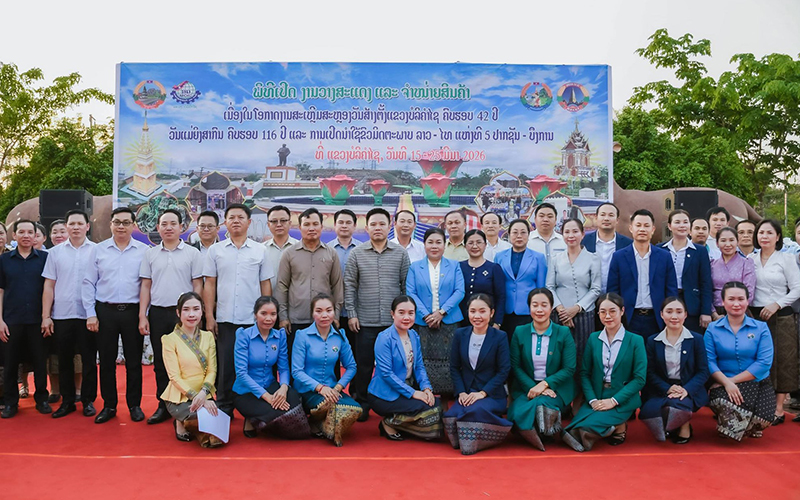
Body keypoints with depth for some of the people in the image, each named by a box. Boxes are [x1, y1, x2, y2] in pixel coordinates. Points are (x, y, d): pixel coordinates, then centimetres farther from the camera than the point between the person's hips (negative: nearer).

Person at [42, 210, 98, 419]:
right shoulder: (55, 252, 7)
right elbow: (49, 286, 7)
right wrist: (45, 316, 2)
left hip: (87, 315, -2)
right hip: (61, 315, 2)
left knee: (89, 361, 5)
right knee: (64, 361, 10)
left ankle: (88, 401, 17)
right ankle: (67, 401, 21)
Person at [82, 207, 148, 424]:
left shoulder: (144, 251, 2)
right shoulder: (98, 250, 5)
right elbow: (88, 283, 6)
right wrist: (91, 314, -1)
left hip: (133, 311, -1)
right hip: (105, 311, 1)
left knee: (134, 362, 5)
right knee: (106, 361, 7)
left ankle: (134, 405, 18)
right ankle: (109, 406, 19)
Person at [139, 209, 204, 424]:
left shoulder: (192, 253, 1)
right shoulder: (150, 254, 10)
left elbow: (198, 286, 0)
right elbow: (146, 286, 10)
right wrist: (142, 316, 3)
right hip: (157, 313, 3)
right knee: (160, 362, 8)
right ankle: (164, 406, 17)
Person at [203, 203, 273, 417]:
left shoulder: (259, 251, 6)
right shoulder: (215, 250, 7)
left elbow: (265, 285, 7)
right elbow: (209, 285, 6)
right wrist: (209, 316, 0)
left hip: (253, 319, 0)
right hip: (225, 319, 0)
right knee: (226, 365, 5)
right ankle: (224, 409, 17)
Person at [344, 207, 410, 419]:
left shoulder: (400, 253, 4)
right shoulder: (356, 253, 3)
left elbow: (406, 286, 6)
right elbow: (350, 285, 3)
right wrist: (351, 313, -2)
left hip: (394, 321, 1)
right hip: (365, 321, 0)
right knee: (364, 365, 5)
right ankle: (361, 405, 18)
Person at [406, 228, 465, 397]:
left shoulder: (454, 266, 9)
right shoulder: (415, 267, 10)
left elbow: (459, 292, 0)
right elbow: (410, 293, 1)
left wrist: (441, 312, -12)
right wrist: (426, 315, -11)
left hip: (448, 323, 0)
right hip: (423, 323, 0)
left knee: (447, 361, -2)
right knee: (424, 361, -3)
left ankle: (447, 395, 7)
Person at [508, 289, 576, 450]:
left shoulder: (564, 333, 0)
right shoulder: (519, 332, 5)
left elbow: (569, 368, -4)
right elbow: (515, 366, 1)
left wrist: (545, 384, -16)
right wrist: (532, 387, -15)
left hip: (556, 388, -1)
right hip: (526, 388, 1)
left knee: (541, 405, -34)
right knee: (517, 413, -29)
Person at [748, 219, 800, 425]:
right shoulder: (750, 259, 8)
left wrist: (776, 304, -13)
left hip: (780, 316, -3)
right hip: (756, 315, 3)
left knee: (781, 361, 1)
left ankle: (778, 409, 7)